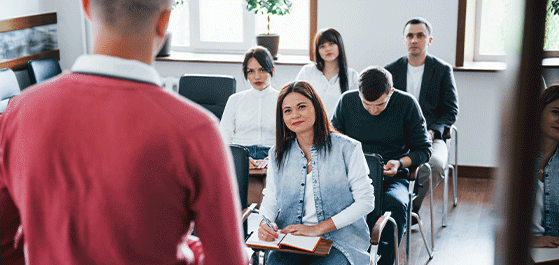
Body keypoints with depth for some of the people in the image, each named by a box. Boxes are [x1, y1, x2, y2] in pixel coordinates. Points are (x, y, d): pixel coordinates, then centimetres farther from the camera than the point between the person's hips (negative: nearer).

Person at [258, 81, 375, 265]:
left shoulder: (348, 148, 0)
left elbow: (366, 201, -3)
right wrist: (265, 223, -10)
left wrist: (318, 228, -11)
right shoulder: (278, 154, 13)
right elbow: (270, 199, 15)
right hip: (291, 240, 3)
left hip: (340, 240, -2)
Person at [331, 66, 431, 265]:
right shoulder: (347, 101, 2)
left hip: (392, 178, -1)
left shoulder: (407, 104, -3)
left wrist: (399, 163, -13)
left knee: (395, 204, -37)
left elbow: (423, 149, 5)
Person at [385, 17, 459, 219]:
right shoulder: (390, 70, 12)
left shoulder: (443, 70, 8)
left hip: (430, 137, -1)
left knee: (436, 165, -35)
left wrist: (432, 132, -14)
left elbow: (451, 111, 5)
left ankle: (411, 206, -7)